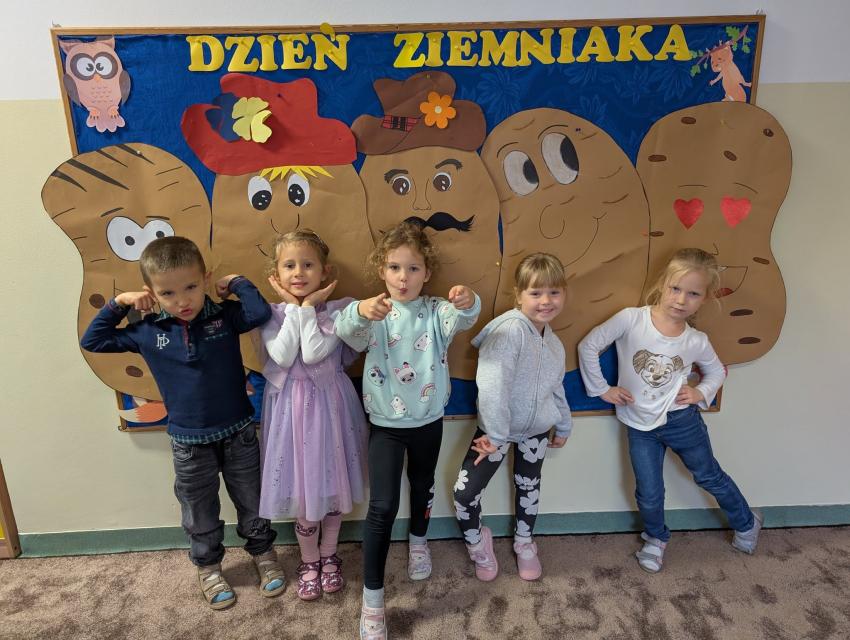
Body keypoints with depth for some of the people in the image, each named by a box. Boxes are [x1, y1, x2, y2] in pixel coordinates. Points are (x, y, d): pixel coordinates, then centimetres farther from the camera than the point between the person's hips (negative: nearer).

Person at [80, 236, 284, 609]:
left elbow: (260, 313, -32)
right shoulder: (148, 332, -7)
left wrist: (237, 282, -18)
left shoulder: (225, 316, -13)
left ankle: (263, 553, 42)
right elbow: (92, 341, 4)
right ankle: (208, 567, 43)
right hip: (189, 442, 1)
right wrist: (118, 304, -5)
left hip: (238, 432, -1)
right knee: (200, 512, 19)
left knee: (251, 501, 18)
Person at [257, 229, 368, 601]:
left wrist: (308, 307, -16)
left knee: (332, 482, 13)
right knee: (301, 485, 12)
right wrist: (294, 308, -16)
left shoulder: (337, 309, -9)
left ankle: (329, 555, 38)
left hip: (329, 403, -1)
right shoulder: (273, 314, -3)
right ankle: (309, 561, 36)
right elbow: (283, 357, -20)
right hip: (291, 407, 1)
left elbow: (314, 353, -22)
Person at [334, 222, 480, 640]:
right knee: (382, 506, -4)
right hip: (385, 424, -2)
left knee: (422, 488, 23)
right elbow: (348, 332, -31)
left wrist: (467, 304, -52)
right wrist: (360, 312, -54)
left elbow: (460, 320, -28)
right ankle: (372, 601, 10)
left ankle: (418, 541, 54)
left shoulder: (436, 312, -7)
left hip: (428, 421, 2)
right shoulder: (375, 314, -11)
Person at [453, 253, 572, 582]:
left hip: (537, 430, 6)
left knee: (529, 485, 22)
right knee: (465, 492, -7)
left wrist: (563, 426, 22)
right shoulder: (510, 329, -28)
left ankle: (524, 543, 48)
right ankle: (477, 540, 25)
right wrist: (496, 435, -29)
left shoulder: (554, 343, 0)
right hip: (498, 427, -6)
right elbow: (492, 384, -34)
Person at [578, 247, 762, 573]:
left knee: (709, 476, 21)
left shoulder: (697, 342, -10)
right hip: (640, 427, -1)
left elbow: (716, 371, 12)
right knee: (649, 494, 7)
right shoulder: (631, 320, -19)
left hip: (682, 421, 1)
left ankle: (746, 523, 50)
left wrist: (701, 393, -7)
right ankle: (656, 538, 39)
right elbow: (588, 346, -11)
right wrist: (601, 389, -8)